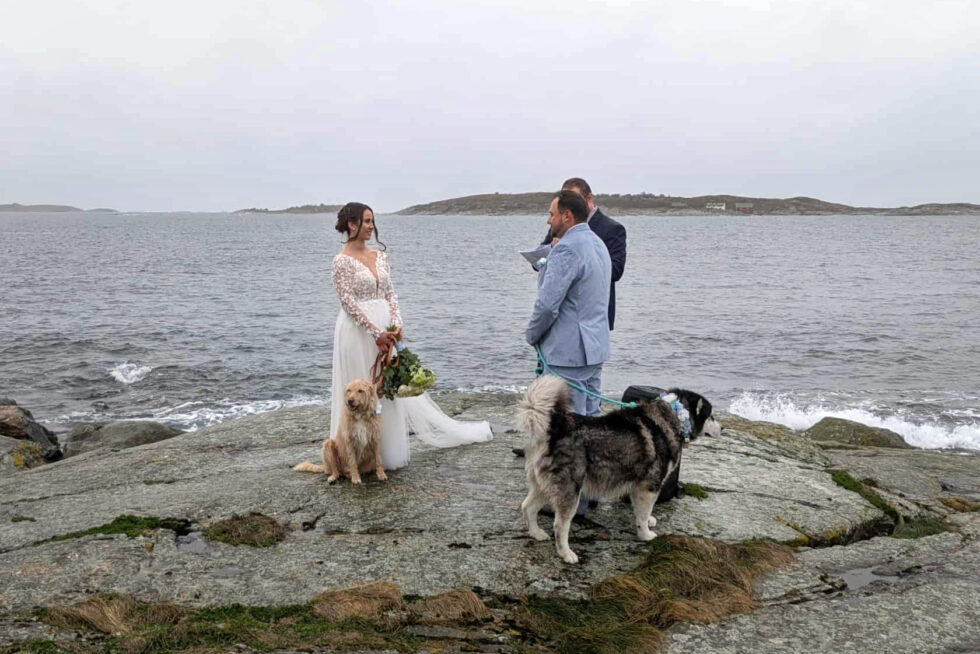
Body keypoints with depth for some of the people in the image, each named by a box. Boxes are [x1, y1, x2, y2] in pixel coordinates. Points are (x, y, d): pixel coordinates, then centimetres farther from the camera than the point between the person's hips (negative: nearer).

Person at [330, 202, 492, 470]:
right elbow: (349, 303, -14)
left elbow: (390, 294, 9)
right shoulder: (342, 261, -10)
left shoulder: (379, 255, 10)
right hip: (358, 330, -6)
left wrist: (396, 324, -5)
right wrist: (376, 332, -17)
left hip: (385, 328, 7)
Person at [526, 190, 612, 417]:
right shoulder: (597, 243, 13)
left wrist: (532, 334, -6)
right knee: (591, 416, 15)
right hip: (596, 346, 10)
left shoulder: (566, 249, -18)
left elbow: (548, 303, -22)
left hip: (569, 351, -10)